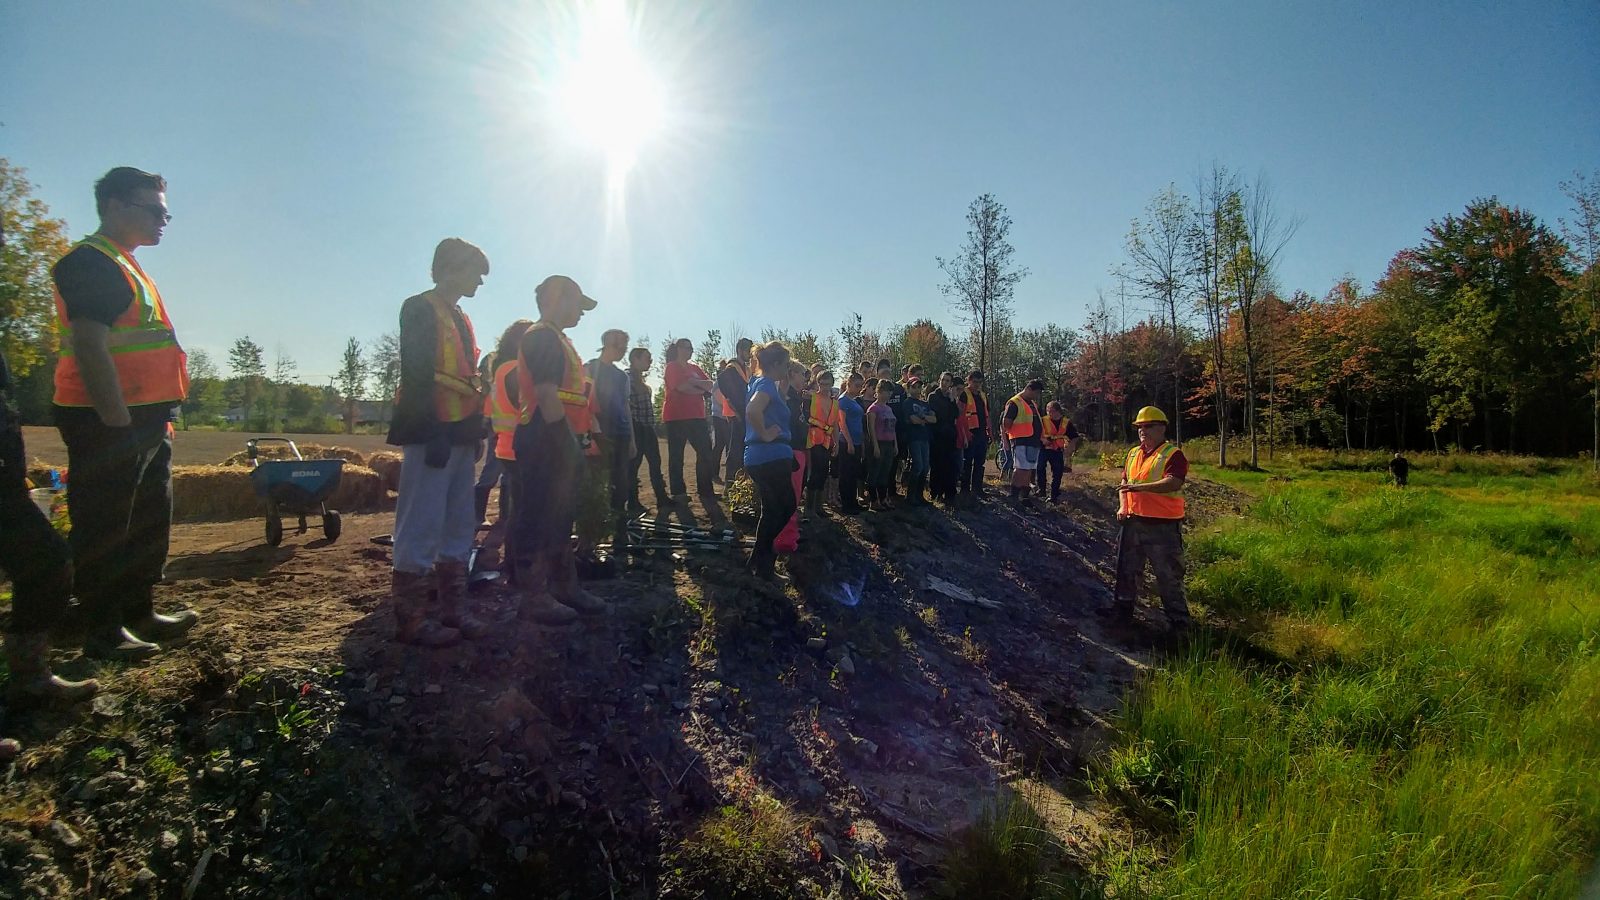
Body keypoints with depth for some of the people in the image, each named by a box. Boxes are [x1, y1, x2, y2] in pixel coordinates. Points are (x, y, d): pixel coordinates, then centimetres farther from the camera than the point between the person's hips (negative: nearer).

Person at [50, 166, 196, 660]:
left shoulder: (124, 266, 19)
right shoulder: (92, 262, -11)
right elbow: (89, 346, -20)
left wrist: (157, 418, 19)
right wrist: (118, 423, -23)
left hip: (142, 422, 10)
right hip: (108, 421, -10)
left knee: (148, 525, 16)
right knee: (104, 531, -1)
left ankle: (139, 614, 28)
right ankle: (104, 633, 8)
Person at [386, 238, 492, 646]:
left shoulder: (460, 318, 21)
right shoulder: (421, 309, -6)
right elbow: (417, 376, -16)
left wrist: (475, 431, 17)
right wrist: (432, 435, -22)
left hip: (460, 436, 10)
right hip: (432, 435, -10)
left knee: (460, 527, 11)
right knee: (421, 527, -6)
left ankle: (452, 610, 19)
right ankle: (410, 620, 1)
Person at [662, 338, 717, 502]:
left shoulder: (695, 368, 18)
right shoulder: (672, 367, -2)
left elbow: (710, 385, 5)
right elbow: (682, 387, -18)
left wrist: (692, 381, -11)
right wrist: (701, 390, -5)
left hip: (696, 416, 7)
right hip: (676, 417, -7)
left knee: (705, 452, 4)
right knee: (676, 455, -1)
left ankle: (706, 490, 10)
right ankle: (678, 493, 4)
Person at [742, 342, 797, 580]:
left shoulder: (760, 383, 16)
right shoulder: (767, 384, -14)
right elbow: (753, 410, -34)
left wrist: (783, 387, 16)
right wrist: (765, 434, -23)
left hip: (762, 458, 10)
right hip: (771, 458, -10)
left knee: (774, 511, 18)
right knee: (786, 508, 3)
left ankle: (760, 562, 24)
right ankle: (763, 565, 9)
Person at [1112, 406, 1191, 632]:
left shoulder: (1173, 455, -10)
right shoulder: (1133, 454, 12)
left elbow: (1173, 483, -26)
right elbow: (1125, 481, 20)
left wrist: (1141, 487, -36)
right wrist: (1123, 506, 4)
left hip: (1163, 526, -7)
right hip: (1134, 521, 7)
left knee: (1169, 575, 1)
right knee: (1127, 567, 17)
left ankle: (1178, 619, 12)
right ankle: (1123, 606, 33)